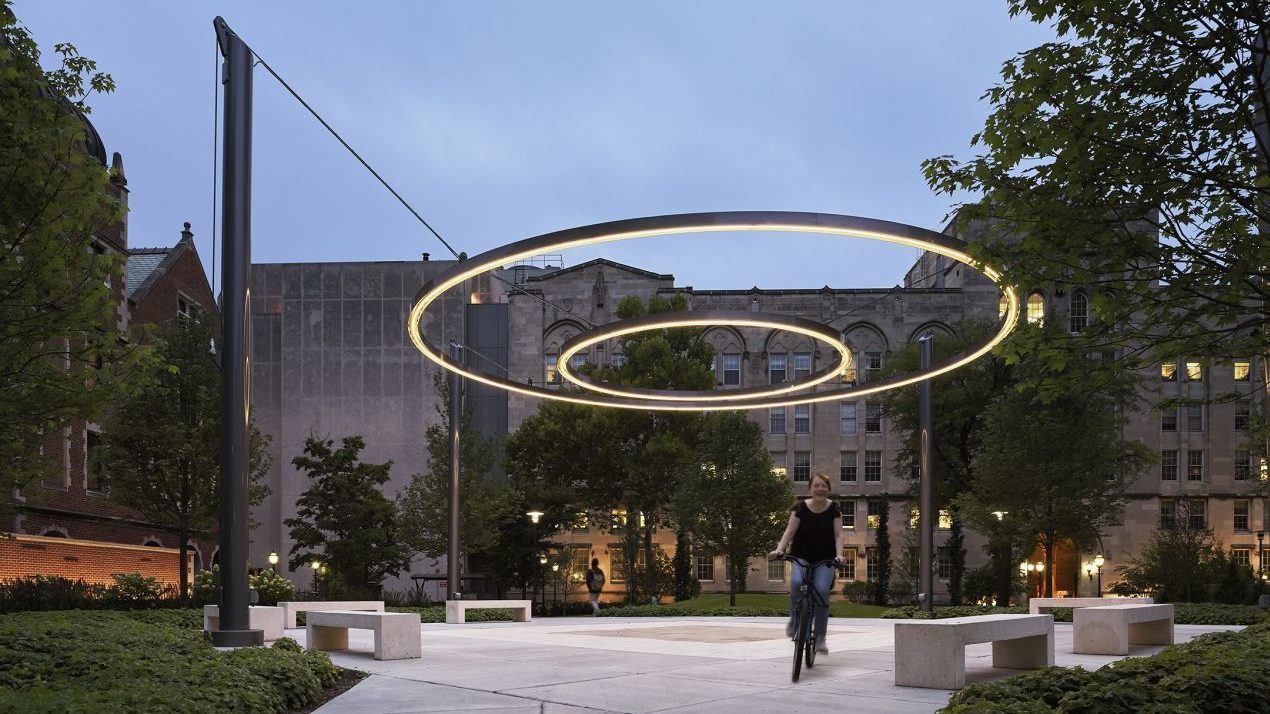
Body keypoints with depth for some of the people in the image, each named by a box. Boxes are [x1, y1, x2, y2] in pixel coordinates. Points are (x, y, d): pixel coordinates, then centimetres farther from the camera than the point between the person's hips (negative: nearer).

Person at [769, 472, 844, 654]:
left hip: (825, 560, 0)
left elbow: (838, 535, -8)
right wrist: (779, 549, -24)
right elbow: (790, 530, -8)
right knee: (796, 582, -30)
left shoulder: (834, 509, -1)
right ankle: (794, 621, -7)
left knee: (821, 590, -22)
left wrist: (839, 555, -25)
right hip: (801, 557, 0)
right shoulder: (801, 508, -1)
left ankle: (820, 637, -10)